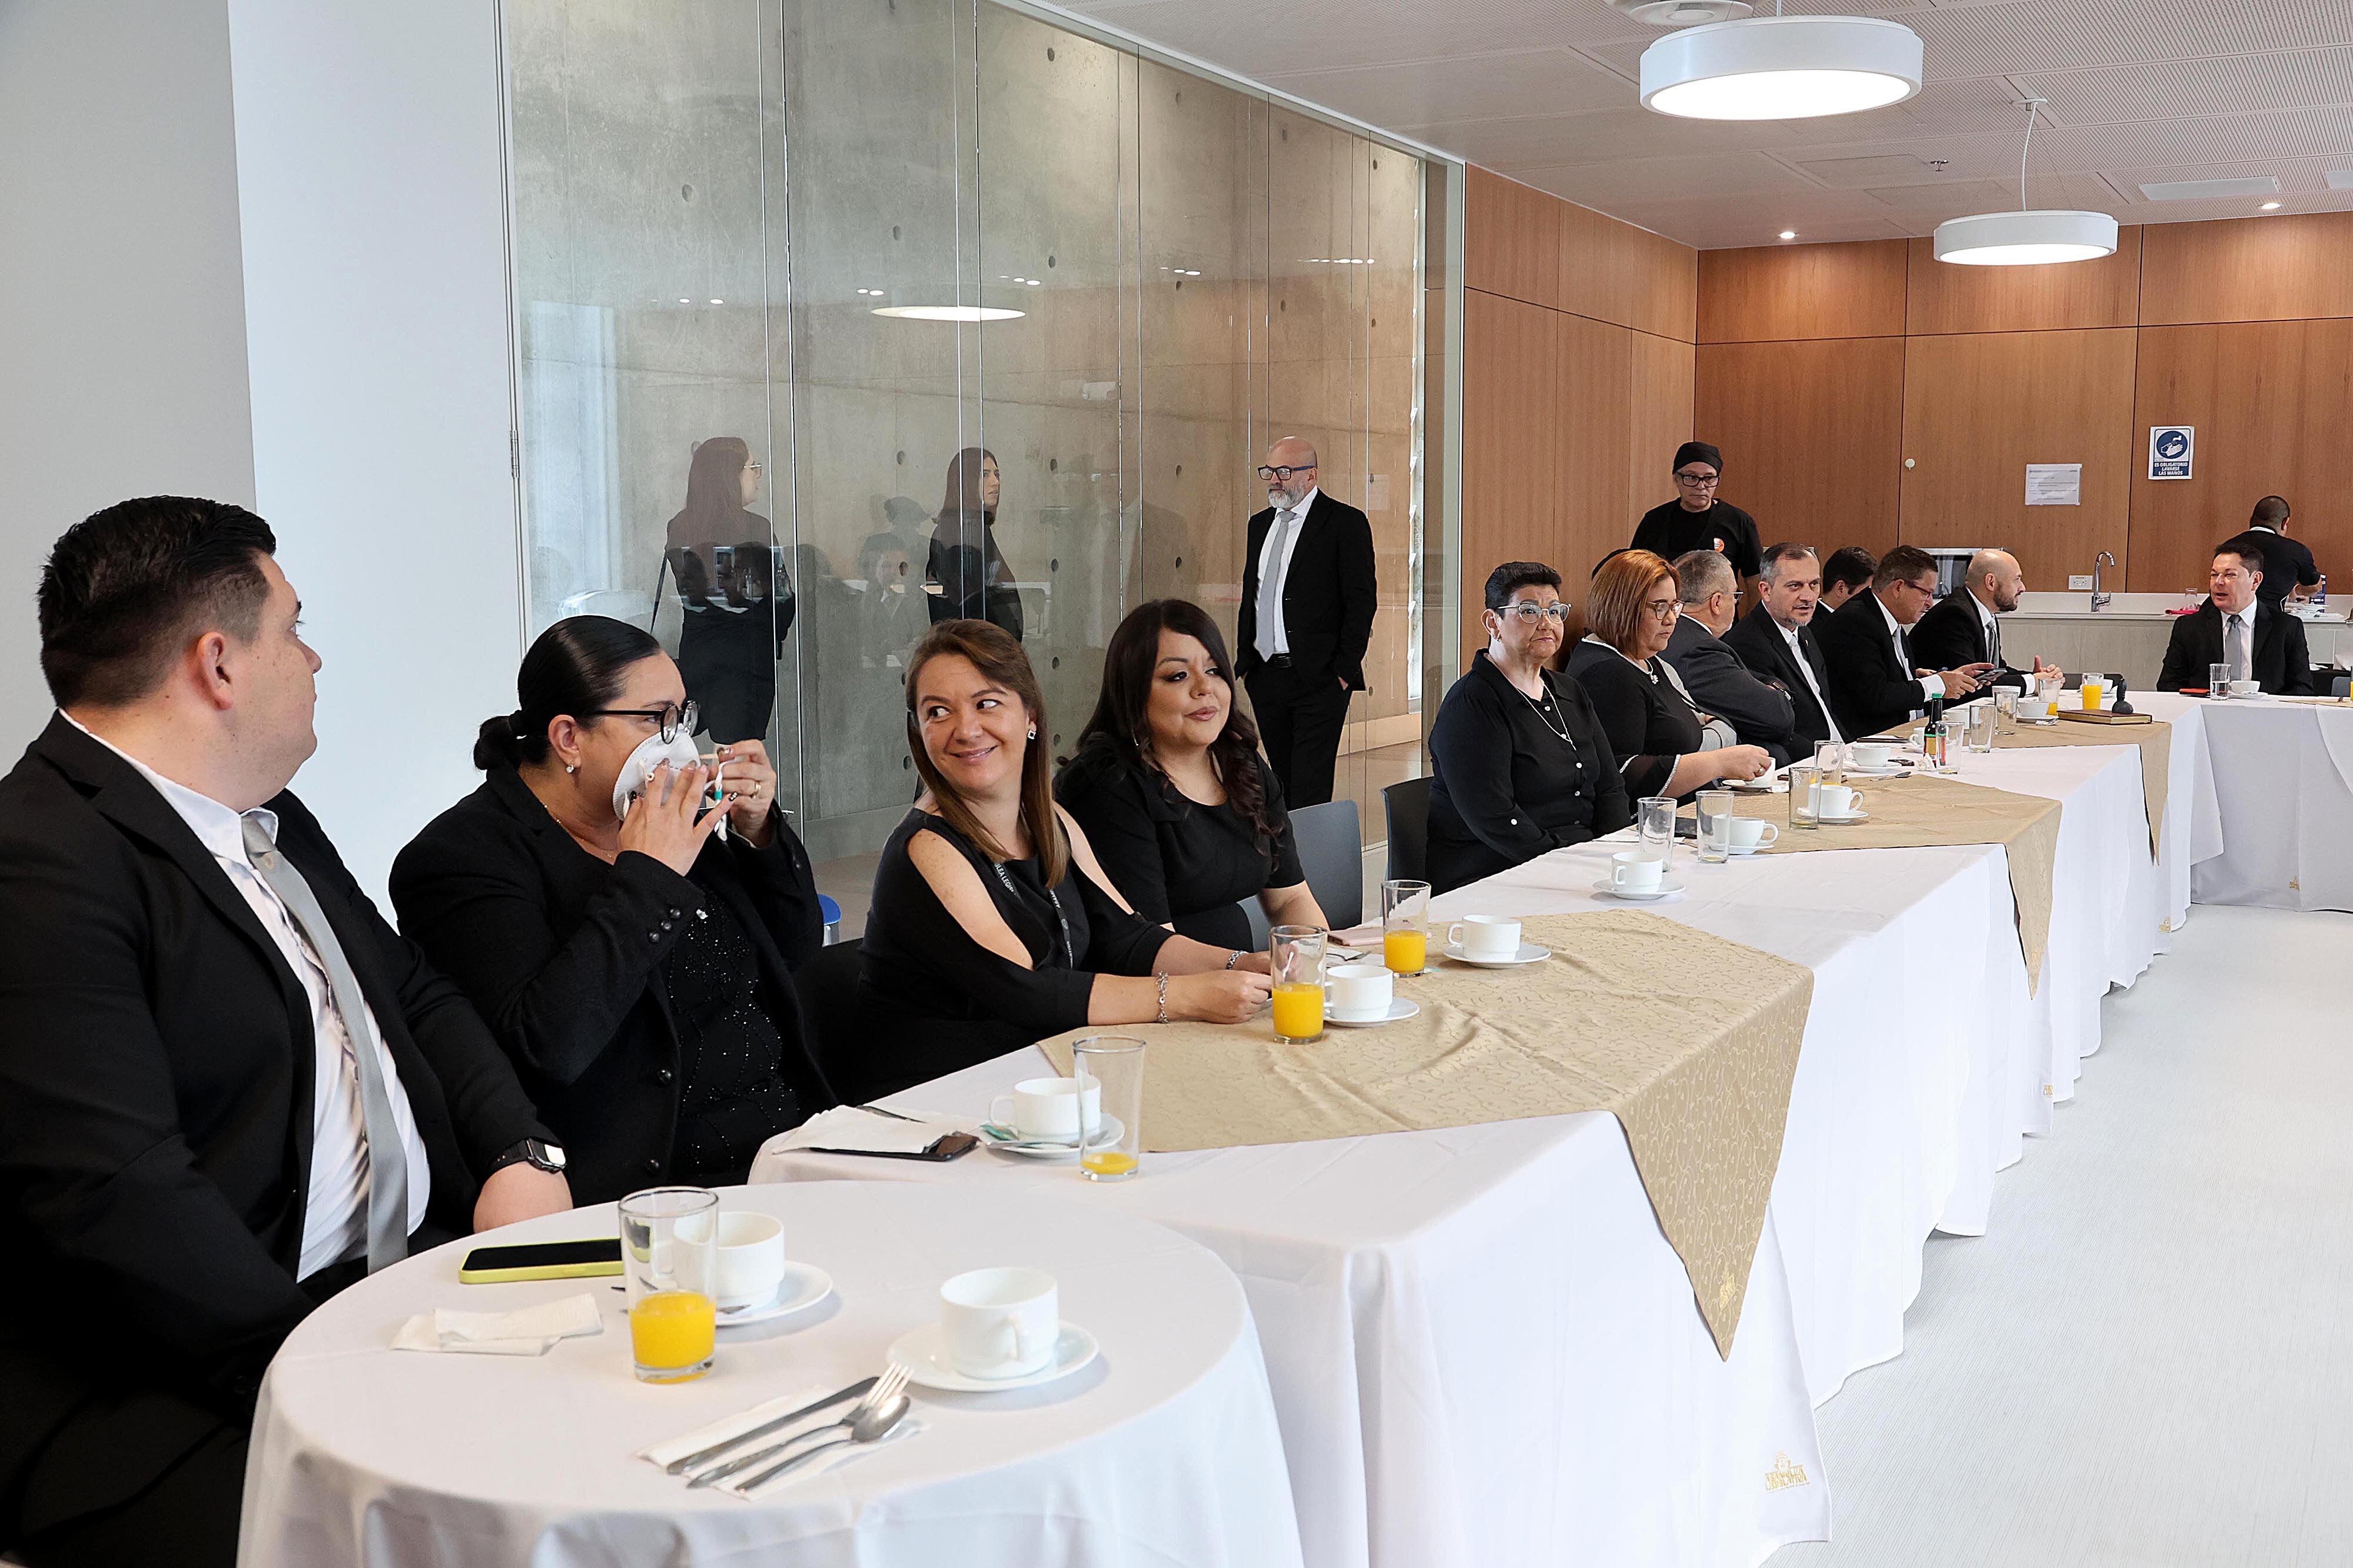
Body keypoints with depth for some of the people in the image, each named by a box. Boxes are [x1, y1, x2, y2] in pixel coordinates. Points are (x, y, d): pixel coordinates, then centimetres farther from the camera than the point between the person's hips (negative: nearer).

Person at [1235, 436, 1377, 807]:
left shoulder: (1346, 522, -4)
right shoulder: (1259, 525, 17)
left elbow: (1362, 601, -8)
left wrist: (1344, 669, -12)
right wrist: (1244, 659, 11)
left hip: (1320, 679, -6)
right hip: (1265, 676, 6)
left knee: (1310, 789, -9)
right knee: (1282, 782, 10)